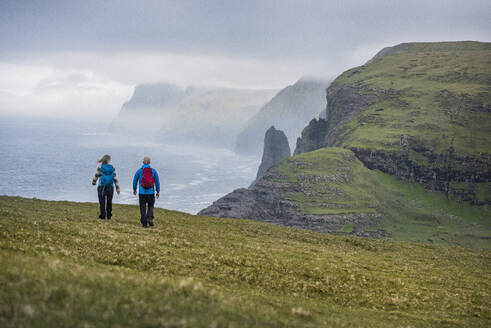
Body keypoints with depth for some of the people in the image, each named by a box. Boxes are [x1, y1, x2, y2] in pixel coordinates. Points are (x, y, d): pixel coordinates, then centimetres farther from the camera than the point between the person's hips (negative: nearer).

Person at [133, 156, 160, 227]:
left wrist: (134, 189, 23)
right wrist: (158, 191, 10)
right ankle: (149, 218, -6)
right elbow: (157, 182, 1)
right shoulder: (153, 171, -1)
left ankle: (144, 223, 5)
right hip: (151, 192, 0)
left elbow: (135, 181, 7)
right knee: (150, 206, 17)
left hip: (142, 193, 0)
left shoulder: (139, 171, -2)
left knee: (143, 208, 7)